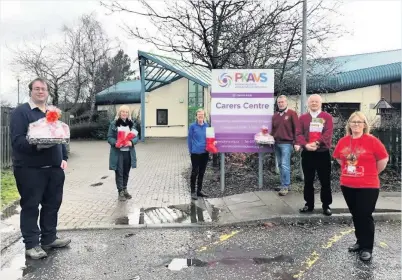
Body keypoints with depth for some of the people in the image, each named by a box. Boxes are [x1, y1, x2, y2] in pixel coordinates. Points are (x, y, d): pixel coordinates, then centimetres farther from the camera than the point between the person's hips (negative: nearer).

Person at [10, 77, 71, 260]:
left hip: (54, 168, 6)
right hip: (29, 169, -6)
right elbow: (17, 140, -14)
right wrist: (36, 145, -31)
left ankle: (49, 238, 26)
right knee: (30, 206, 2)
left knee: (52, 204, 12)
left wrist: (64, 158, 9)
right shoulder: (20, 112, -5)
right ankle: (31, 244, 13)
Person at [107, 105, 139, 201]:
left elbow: (136, 137, 7)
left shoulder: (131, 124, 9)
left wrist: (131, 142, -14)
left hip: (129, 152, 4)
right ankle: (120, 192, 10)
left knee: (126, 172, 14)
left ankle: (124, 189, 29)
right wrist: (115, 143, -22)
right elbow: (109, 137, -3)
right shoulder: (114, 124, -2)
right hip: (118, 152, -4)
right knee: (119, 172, 0)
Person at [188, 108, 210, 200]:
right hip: (195, 153, -4)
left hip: (205, 152, 4)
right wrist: (190, 151, -4)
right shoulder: (192, 126, -4)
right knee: (195, 172, 1)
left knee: (202, 172, 12)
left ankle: (199, 190, 24)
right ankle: (193, 192, 11)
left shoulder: (207, 126, 7)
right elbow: (189, 139, -2)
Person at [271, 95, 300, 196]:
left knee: (285, 165, -9)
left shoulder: (292, 113, -2)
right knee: (280, 165, 9)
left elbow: (296, 129, -7)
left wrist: (296, 142, -13)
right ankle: (284, 185, 17)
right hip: (276, 143, 6)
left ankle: (285, 186, -3)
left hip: (286, 143, -6)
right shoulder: (275, 115, 15)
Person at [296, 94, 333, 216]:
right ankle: (309, 204, 21)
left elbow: (328, 133, -10)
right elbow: (299, 134, -1)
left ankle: (326, 205, 16)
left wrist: (317, 143, -23)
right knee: (308, 180, 9)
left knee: (325, 180, 4)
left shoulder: (327, 117, 2)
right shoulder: (303, 117, 8)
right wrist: (305, 144, -19)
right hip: (307, 153, 2)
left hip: (323, 153, -2)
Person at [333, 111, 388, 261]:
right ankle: (360, 242, 32)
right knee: (355, 215, 16)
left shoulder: (372, 141, -11)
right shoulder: (343, 141, 2)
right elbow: (338, 157, 17)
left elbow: (383, 159, -5)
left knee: (365, 216, 0)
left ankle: (367, 248, 14)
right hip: (347, 185, 5)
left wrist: (371, 173, 5)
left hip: (367, 186, -5)